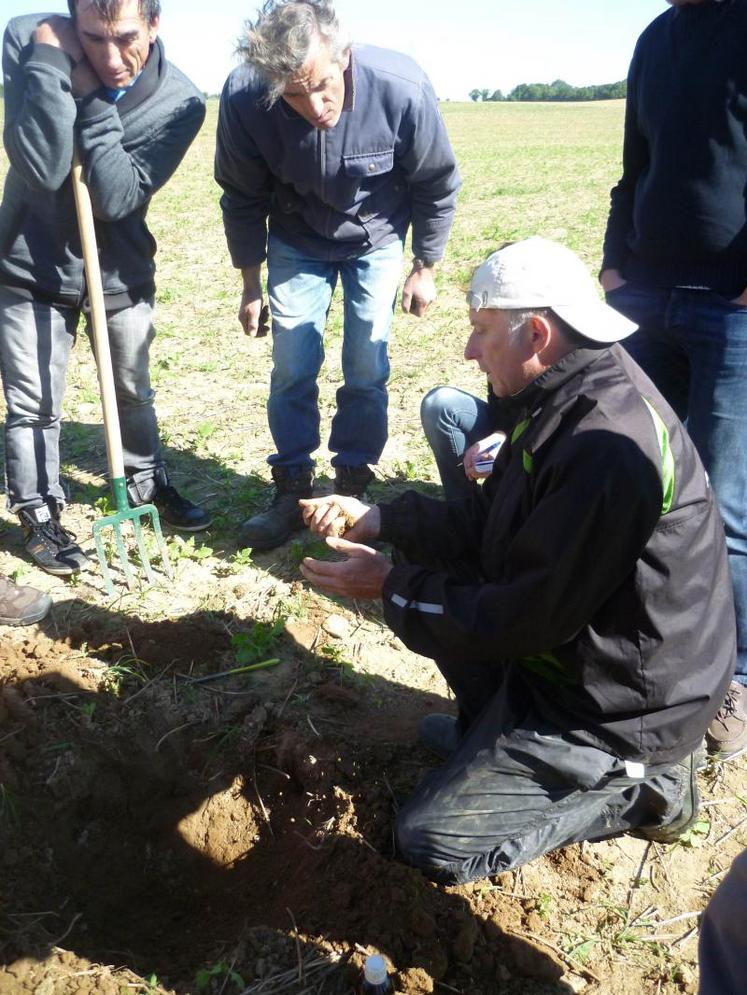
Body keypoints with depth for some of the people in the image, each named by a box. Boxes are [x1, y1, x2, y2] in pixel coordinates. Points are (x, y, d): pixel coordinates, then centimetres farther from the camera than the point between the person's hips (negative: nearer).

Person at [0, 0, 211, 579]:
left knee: (134, 391, 17)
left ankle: (148, 485, 40)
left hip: (122, 270, 1)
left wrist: (94, 99, -28)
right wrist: (51, 62, -31)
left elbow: (118, 196, -24)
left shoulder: (179, 102, -16)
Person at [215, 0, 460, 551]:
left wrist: (425, 269, -4)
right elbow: (243, 198, -9)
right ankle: (292, 489, 12)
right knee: (292, 368, -3)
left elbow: (437, 184, -12)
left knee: (367, 369, -4)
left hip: (376, 240, -1)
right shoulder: (244, 98, -28)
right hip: (298, 242, 1)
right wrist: (251, 285, -2)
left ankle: (353, 484, 14)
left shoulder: (401, 88, -32)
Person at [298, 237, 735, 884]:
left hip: (621, 701, -9)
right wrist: (378, 521, -2)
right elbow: (488, 520, 7)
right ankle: (492, 731, 21)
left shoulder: (610, 449, -32)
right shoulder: (573, 396, -1)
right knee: (435, 568, 12)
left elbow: (524, 619, -26)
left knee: (431, 841, -7)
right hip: (570, 643, 9)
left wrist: (390, 585, -15)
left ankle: (639, 786, 5)